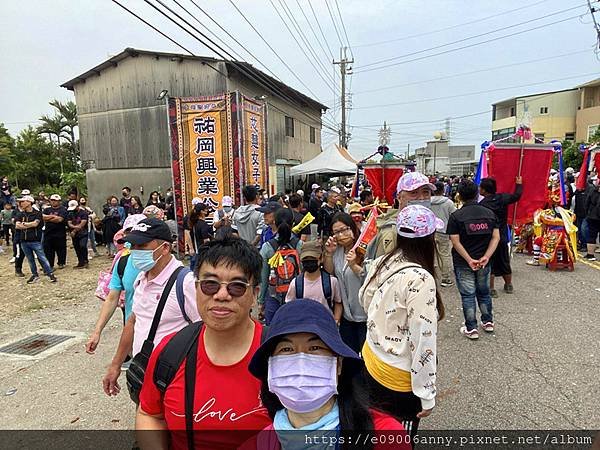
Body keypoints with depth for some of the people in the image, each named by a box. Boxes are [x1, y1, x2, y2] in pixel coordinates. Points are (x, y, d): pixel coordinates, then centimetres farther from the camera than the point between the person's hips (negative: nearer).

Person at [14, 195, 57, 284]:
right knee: (30, 259, 12)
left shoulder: (37, 213, -2)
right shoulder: (20, 214, 8)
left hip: (35, 241, -4)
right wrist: (30, 225, -10)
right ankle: (35, 275, 23)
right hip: (24, 241, 4)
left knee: (42, 258, -4)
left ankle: (50, 274, 1)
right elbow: (17, 226, -5)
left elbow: (35, 223, -16)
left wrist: (24, 224, -4)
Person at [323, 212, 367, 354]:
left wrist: (354, 265, -33)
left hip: (365, 315, -6)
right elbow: (329, 273, 8)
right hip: (346, 314, 6)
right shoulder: (337, 250, 2)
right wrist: (329, 253, -5)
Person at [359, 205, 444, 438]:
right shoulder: (420, 279, -27)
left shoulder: (381, 263, -6)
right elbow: (422, 341, -23)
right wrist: (426, 394, -14)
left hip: (371, 362, 6)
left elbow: (365, 301, 10)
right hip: (398, 379, -6)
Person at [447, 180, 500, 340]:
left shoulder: (456, 216, -12)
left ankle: (471, 328, 12)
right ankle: (488, 321, 35)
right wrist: (486, 257, -12)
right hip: (484, 262, 4)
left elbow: (456, 242, -17)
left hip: (463, 263, -4)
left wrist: (469, 260, -16)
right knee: (484, 292, 22)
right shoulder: (490, 213, 0)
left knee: (468, 295, 5)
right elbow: (496, 237, -6)